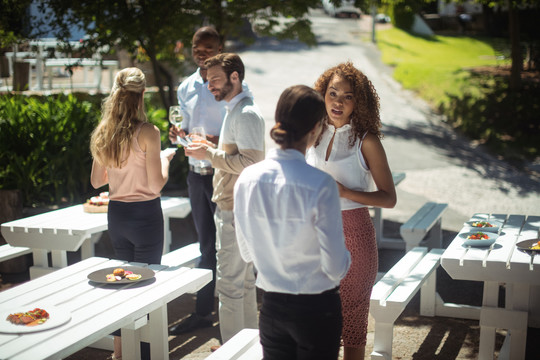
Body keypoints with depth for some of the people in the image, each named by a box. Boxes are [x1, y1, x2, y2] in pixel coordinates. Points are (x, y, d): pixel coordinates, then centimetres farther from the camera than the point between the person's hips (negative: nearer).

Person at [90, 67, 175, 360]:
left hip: (116, 214, 6)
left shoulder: (103, 133, 2)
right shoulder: (147, 132, -17)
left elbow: (96, 180, 9)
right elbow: (155, 185, -17)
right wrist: (165, 159, 0)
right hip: (145, 214, -6)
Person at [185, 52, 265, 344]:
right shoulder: (235, 110, 15)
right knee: (244, 278, 18)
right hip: (232, 207, 11)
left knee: (229, 282, -4)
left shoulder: (246, 114, -17)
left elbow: (250, 163, -24)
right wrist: (213, 149, 9)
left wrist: (209, 154, -19)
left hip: (234, 210, -11)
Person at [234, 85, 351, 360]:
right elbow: (335, 267, -17)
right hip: (316, 307, -4)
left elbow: (247, 253, 4)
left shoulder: (247, 179, -8)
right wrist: (346, 258, 4)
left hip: (272, 306, 4)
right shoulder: (321, 185, -22)